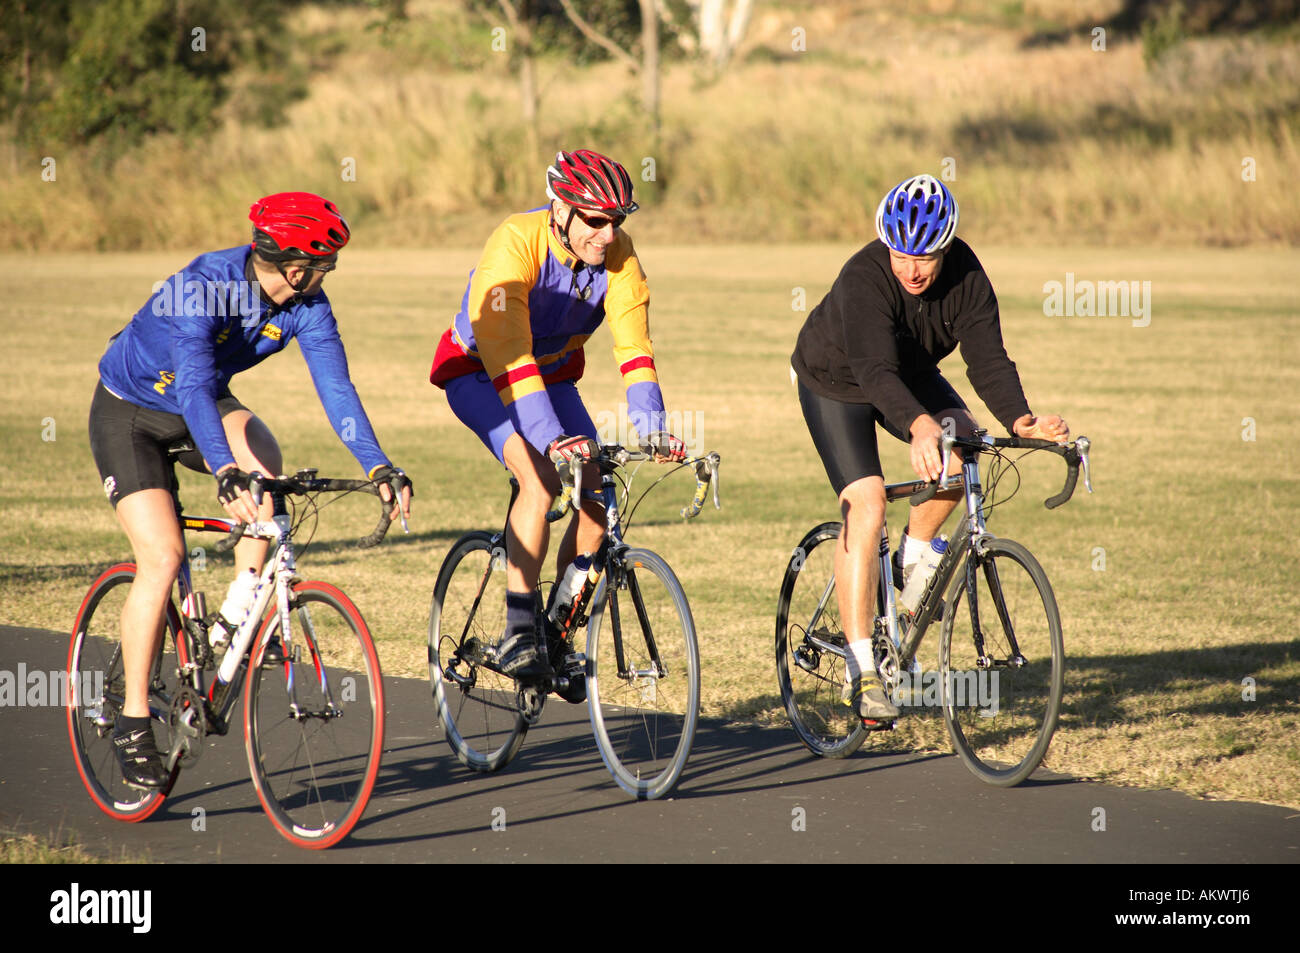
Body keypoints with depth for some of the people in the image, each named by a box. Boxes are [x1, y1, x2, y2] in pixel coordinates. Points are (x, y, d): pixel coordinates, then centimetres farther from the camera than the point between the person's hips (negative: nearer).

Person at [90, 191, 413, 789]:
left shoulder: (305, 304, -17)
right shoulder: (203, 288, -34)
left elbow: (336, 387, -22)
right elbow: (194, 386, -45)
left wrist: (380, 468, -36)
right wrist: (225, 474, -59)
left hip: (203, 405, 5)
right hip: (129, 412, -5)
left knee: (263, 457, -29)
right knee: (163, 556, -18)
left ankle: (238, 616, -14)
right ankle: (133, 721, -6)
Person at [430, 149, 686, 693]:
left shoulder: (617, 255, -18)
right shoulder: (516, 244, -32)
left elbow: (634, 346, -22)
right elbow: (507, 352, -40)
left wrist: (650, 425, -38)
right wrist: (551, 438, -50)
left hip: (552, 372, 5)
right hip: (479, 369, -5)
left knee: (600, 497, -10)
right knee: (541, 478, -29)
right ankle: (519, 632, -23)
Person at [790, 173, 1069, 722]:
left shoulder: (966, 276, -24)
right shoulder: (864, 279, -36)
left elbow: (987, 359, -29)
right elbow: (876, 369, -48)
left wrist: (1019, 420, -48)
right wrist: (919, 426, -66)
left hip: (912, 376, 5)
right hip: (837, 381, -5)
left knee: (964, 445, -23)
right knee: (866, 504, -21)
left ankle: (916, 554, 4)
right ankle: (860, 668, -19)